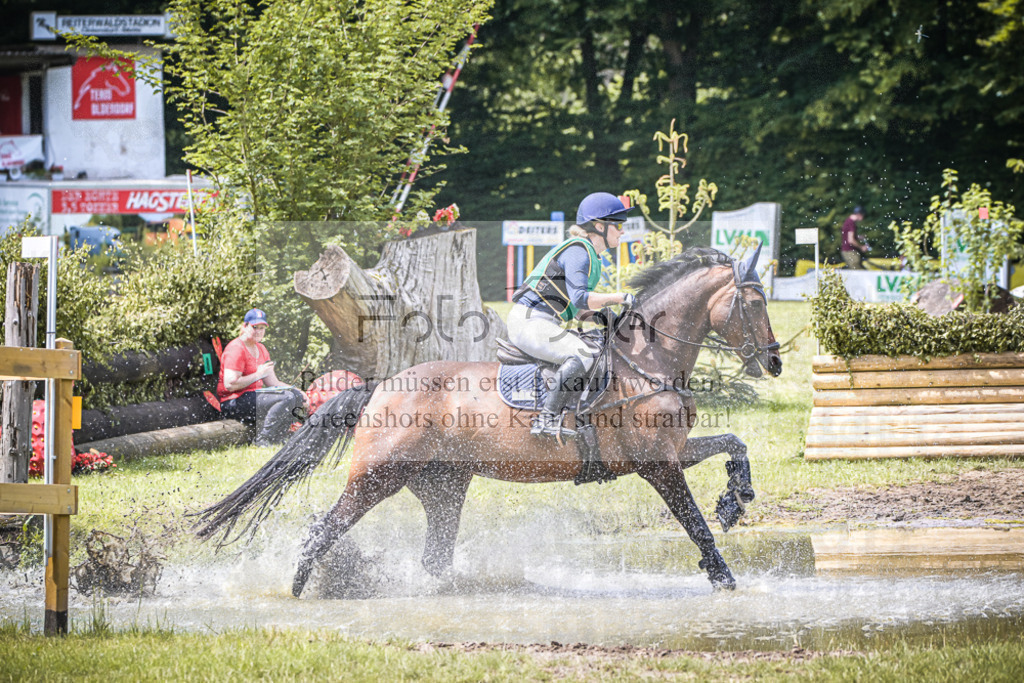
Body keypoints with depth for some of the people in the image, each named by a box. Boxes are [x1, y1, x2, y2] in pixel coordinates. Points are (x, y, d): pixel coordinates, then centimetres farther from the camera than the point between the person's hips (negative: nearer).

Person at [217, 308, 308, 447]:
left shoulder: (260, 349, 17)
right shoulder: (236, 349, -13)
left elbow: (273, 382, 18)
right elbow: (230, 384, -22)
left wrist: (296, 391, 3)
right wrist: (258, 374, -19)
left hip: (255, 395, 10)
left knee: (297, 396, 3)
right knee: (287, 398, -24)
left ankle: (275, 441, -7)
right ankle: (262, 440, -27)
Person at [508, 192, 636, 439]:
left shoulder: (590, 255, 19)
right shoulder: (578, 251, -12)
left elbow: (579, 310, 20)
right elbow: (580, 298, -25)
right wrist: (620, 297, -18)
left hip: (543, 324, 11)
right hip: (530, 321, -11)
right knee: (583, 355, -27)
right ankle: (547, 419, -27)